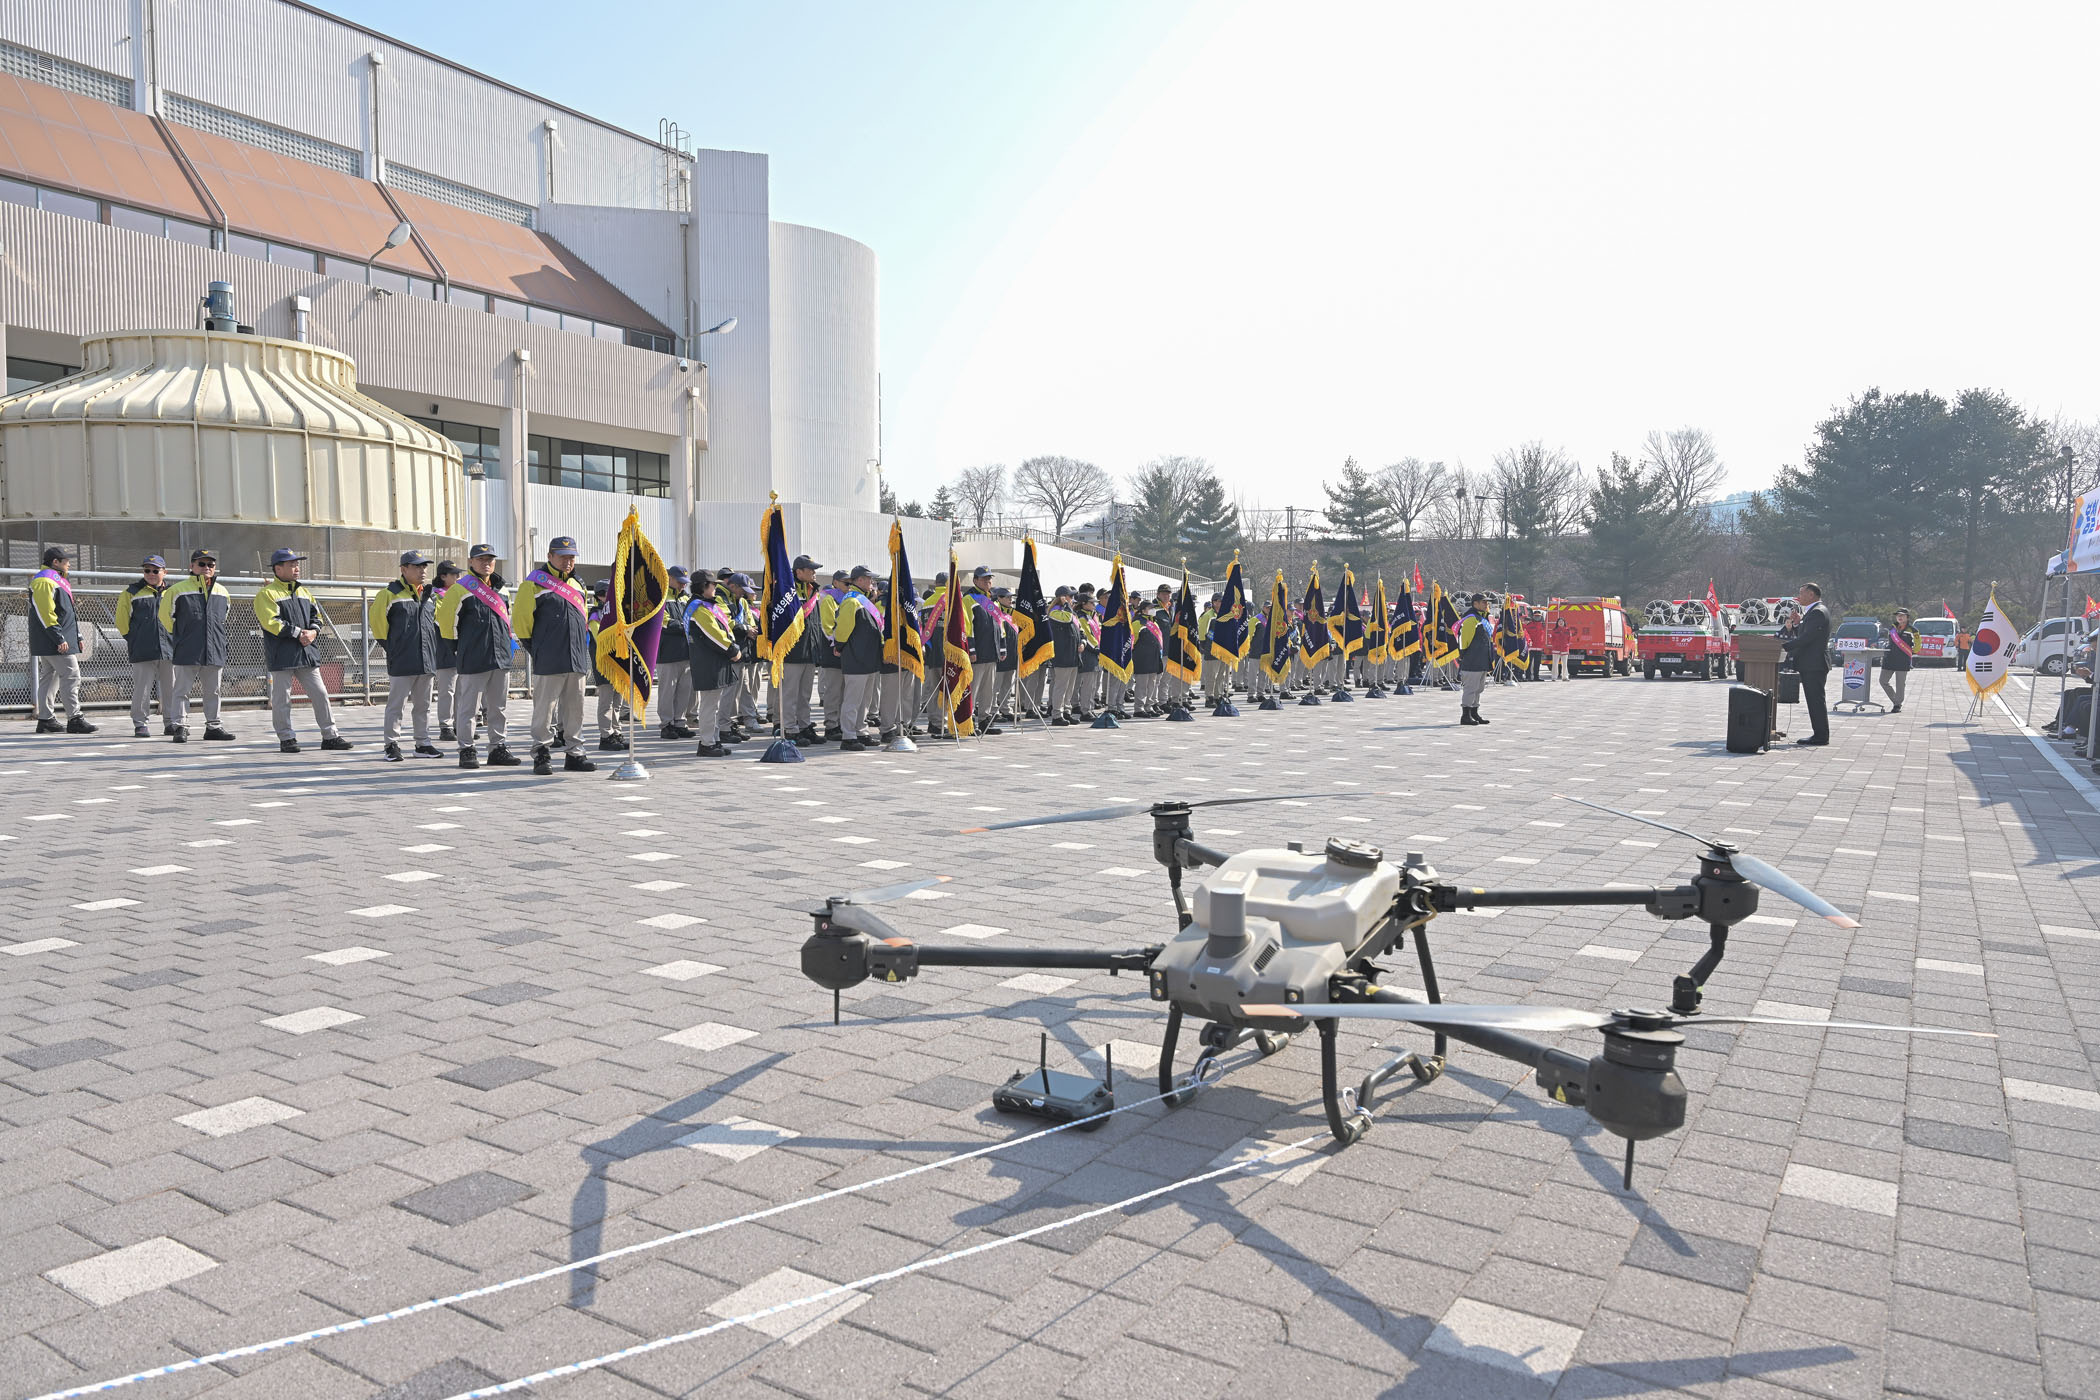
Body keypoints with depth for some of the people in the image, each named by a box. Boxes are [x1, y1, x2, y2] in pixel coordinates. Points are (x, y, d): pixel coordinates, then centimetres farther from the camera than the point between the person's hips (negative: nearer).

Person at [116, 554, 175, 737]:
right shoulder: (132, 592, 4)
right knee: (142, 688, -4)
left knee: (171, 687, 6)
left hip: (169, 650, 3)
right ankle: (139, 724, 2)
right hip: (143, 652, -3)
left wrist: (175, 639, 11)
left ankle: (171, 723, 14)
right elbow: (121, 620, 6)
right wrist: (133, 639, 3)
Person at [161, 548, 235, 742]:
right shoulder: (178, 590, -3)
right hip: (187, 653, -4)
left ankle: (213, 726, 19)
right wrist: (180, 637, 9)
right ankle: (181, 727, 3)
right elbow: (165, 616, 4)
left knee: (212, 691, 11)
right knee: (182, 690, 0)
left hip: (215, 651, 4)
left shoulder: (222, 592, 11)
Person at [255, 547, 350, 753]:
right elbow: (272, 622, -14)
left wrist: (313, 631, -4)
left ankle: (330, 736, 11)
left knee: (320, 694, 6)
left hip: (307, 652, 6)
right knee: (282, 699, 1)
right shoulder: (267, 594, -4)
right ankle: (287, 739, 9)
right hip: (282, 655, -6)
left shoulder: (303, 591, 17)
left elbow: (316, 614, 17)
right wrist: (298, 633, -15)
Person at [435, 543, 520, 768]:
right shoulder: (461, 589, -6)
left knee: (499, 707, 9)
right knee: (468, 707, -1)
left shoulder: (500, 590, 13)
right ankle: (466, 750, 5)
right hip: (473, 660, -6)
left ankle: (499, 748, 15)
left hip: (501, 657, 6)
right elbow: (446, 618, -4)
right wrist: (459, 646, 1)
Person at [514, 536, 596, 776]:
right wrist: (536, 647, -2)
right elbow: (520, 617, -4)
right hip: (549, 662, -6)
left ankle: (574, 754, 14)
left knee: (575, 708, 8)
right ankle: (541, 754, 2)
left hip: (577, 660, 6)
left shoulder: (577, 585, 18)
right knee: (545, 708, -4)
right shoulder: (535, 583, -3)